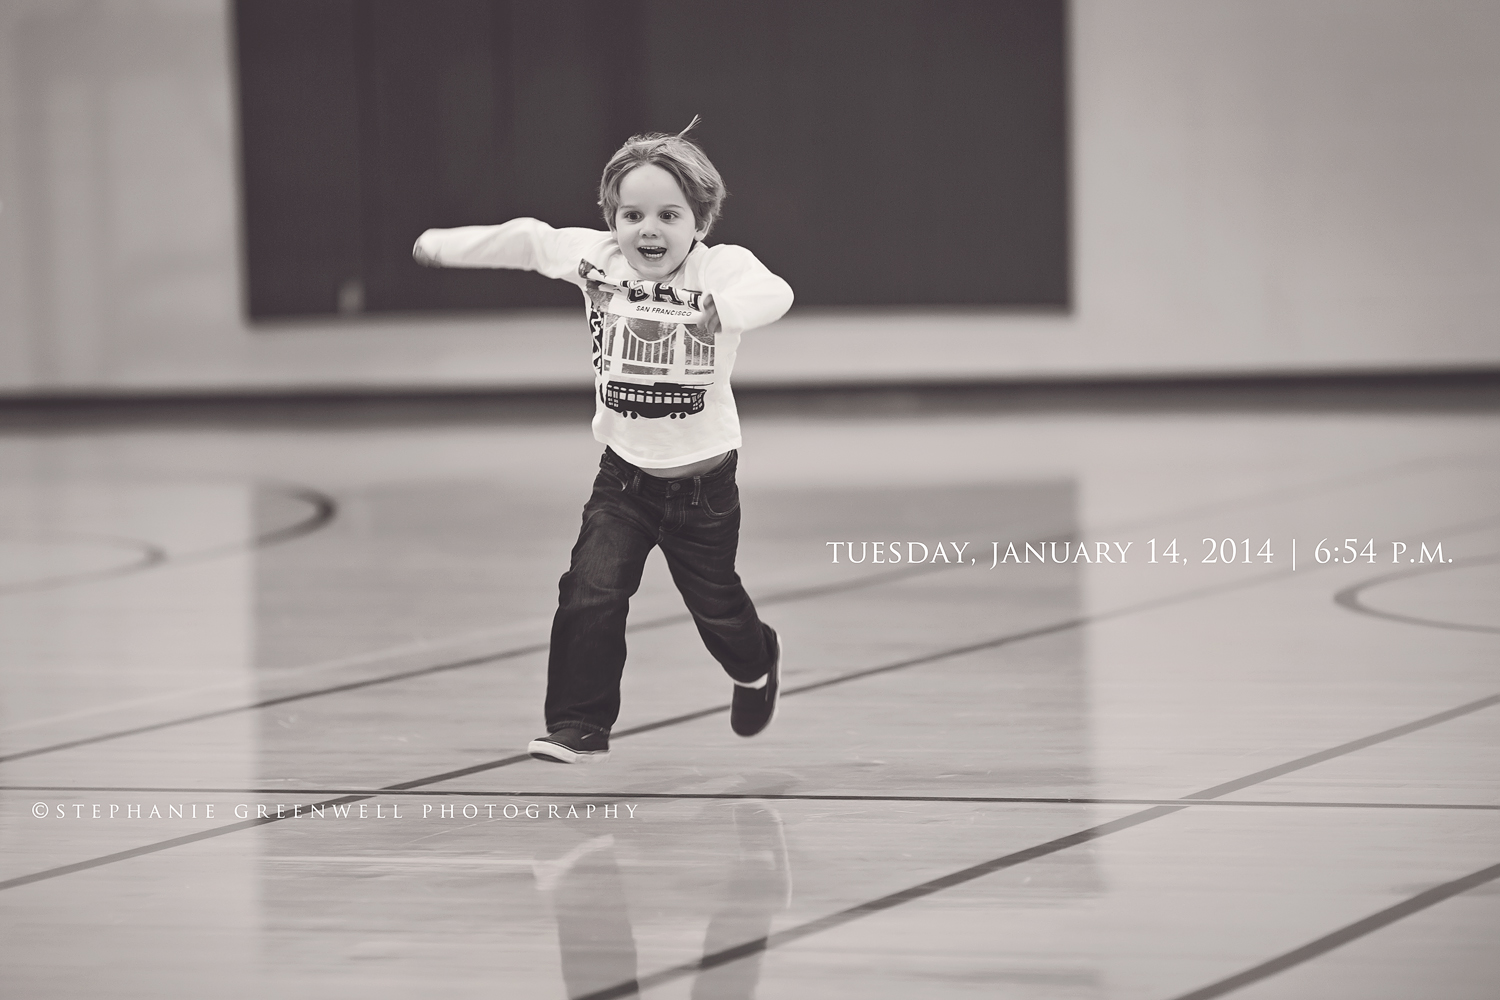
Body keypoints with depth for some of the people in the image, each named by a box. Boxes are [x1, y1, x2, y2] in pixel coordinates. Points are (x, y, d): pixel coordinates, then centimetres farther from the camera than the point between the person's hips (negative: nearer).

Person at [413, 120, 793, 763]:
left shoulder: (722, 266, -19)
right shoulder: (595, 257, -8)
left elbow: (773, 294, -39)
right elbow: (526, 240, 7)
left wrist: (720, 310, -58)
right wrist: (446, 246, 14)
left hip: (702, 479, -2)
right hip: (624, 474, 2)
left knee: (715, 605, 14)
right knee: (590, 595, -12)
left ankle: (756, 666, 47)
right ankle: (578, 728, -2)